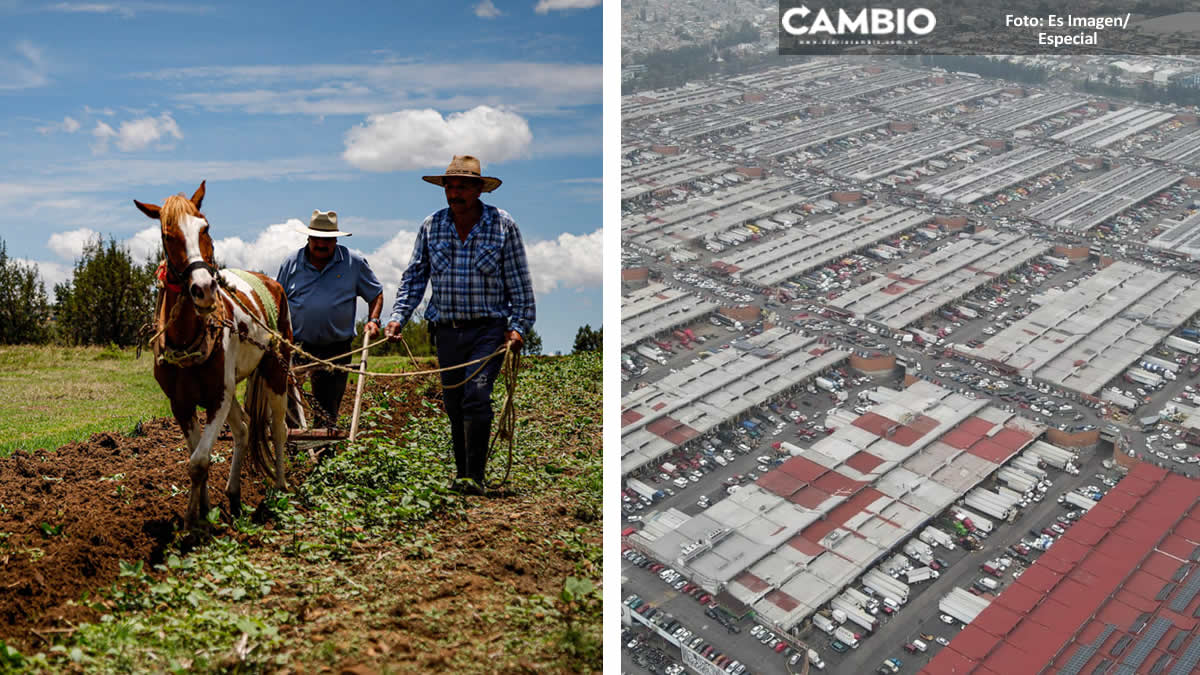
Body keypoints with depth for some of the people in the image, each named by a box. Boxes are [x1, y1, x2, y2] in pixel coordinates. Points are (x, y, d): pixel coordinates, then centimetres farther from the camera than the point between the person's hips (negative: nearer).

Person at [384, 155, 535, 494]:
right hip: (446, 329, 4)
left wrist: (519, 326, -6)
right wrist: (397, 317, 0)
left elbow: (519, 282, 1)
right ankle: (461, 469, 26)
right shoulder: (431, 226, 5)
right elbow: (414, 277, 10)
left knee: (476, 396, -16)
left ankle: (475, 476, -10)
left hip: (488, 329, -3)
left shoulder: (503, 225, -2)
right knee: (453, 403, 10)